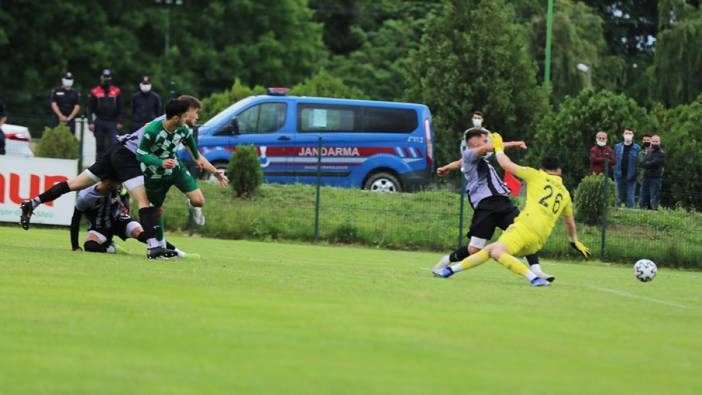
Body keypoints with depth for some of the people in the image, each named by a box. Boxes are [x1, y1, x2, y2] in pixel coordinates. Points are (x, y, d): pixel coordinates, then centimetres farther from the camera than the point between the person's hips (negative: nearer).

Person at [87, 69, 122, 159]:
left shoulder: (116, 91, 6)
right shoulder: (95, 92, 5)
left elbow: (119, 108, 10)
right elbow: (90, 108, 5)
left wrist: (119, 122, 3)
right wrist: (90, 122, -4)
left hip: (112, 122, -1)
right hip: (99, 123, 1)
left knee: (113, 144, -13)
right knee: (100, 145, 4)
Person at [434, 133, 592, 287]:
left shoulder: (537, 176, 8)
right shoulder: (565, 194, 23)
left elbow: (507, 165, 6)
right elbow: (570, 222, 35)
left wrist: (499, 148, 25)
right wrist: (575, 242, 51)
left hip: (525, 227, -7)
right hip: (539, 240, 7)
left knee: (497, 252, -27)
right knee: (490, 249, 14)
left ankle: (534, 278, -36)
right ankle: (450, 270, 16)